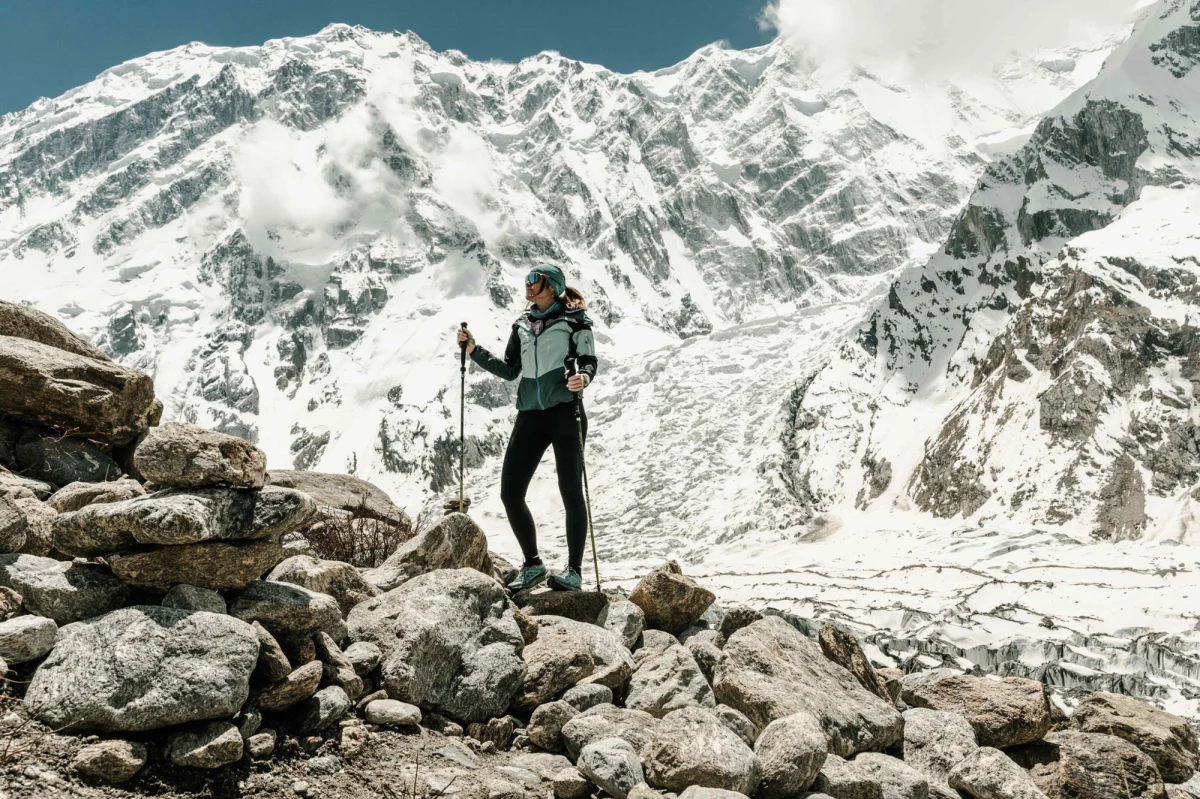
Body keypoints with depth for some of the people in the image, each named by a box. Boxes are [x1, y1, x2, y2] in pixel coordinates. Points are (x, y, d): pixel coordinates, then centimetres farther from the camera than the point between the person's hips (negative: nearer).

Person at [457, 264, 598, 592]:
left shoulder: (575, 321, 3)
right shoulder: (522, 325, 19)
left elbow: (589, 362, -1)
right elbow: (509, 370, 21)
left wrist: (583, 377, -23)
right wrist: (474, 350, 13)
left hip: (565, 410, -5)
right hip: (530, 415, 6)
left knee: (571, 493, -3)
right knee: (510, 493, 0)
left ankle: (573, 570, 8)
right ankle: (533, 565, 15)